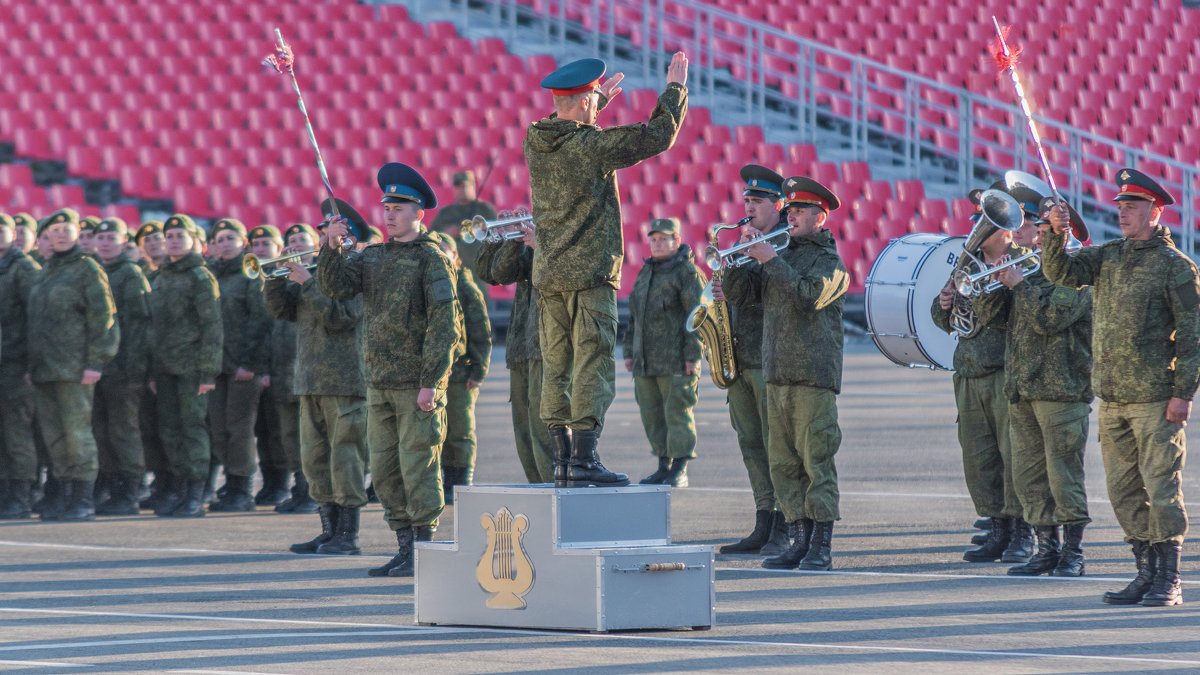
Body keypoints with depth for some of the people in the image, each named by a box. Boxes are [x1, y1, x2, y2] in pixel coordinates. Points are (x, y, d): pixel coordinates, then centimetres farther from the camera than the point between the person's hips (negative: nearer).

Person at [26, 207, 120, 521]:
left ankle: (83, 501, -7)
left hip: (74, 368, -7)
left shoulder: (88, 269, -3)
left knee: (77, 432, -9)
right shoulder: (44, 274, 19)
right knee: (53, 436, 7)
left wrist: (95, 363, -15)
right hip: (44, 371, 8)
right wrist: (32, 366, 17)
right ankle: (65, 496, 13)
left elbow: (102, 317, -9)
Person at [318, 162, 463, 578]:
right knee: (385, 469, 8)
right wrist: (331, 247, -14)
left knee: (417, 465, -6)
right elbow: (334, 287, 2)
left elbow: (444, 325, -12)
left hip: (418, 383, -7)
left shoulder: (431, 259, -7)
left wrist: (431, 383, -18)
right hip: (380, 383, 7)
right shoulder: (372, 257, 14)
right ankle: (405, 549, 15)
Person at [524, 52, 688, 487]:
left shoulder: (535, 143, 6)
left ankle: (562, 460, 9)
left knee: (556, 369, 8)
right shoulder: (592, 146, -14)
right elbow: (657, 136, -9)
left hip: (548, 273, 7)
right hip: (590, 272, -7)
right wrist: (675, 89, 5)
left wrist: (600, 100, 42)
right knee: (593, 365, -6)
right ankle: (583, 459, -12)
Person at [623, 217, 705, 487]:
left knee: (677, 414, -6)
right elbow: (634, 316, 24)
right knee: (652, 415, 8)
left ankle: (680, 471, -3)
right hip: (646, 362, 8)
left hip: (676, 361, -8)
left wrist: (693, 355, -16)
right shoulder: (645, 273, 19)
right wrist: (629, 351, 18)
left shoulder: (688, 272, -6)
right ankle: (664, 467, 15)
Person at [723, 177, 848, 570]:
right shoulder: (781, 256, 19)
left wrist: (771, 262, -17)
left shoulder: (830, 262, -1)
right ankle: (799, 540, 11)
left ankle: (822, 546, -8)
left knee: (817, 460, -9)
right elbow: (736, 294, 13)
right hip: (777, 375, 7)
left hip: (815, 375, -7)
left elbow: (809, 297, -20)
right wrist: (741, 257, -3)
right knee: (783, 463, 6)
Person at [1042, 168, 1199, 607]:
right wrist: (1056, 234, -16)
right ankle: (1146, 574, 17)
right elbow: (1061, 273, 2)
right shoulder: (1108, 257, 13)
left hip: (1155, 399, -7)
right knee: (1124, 491, 9)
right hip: (1112, 398, 7)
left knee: (1161, 487, -6)